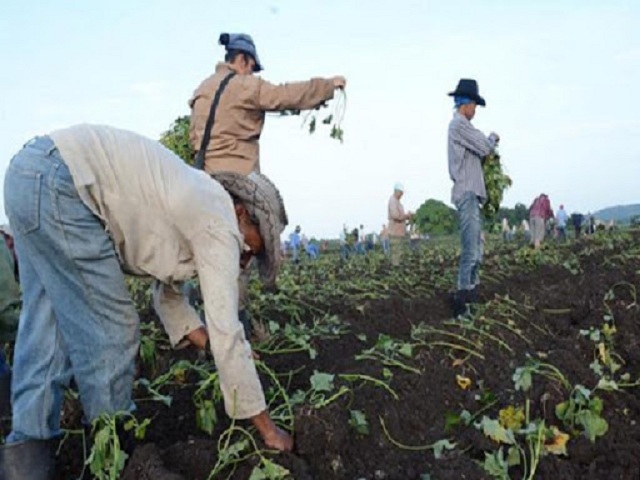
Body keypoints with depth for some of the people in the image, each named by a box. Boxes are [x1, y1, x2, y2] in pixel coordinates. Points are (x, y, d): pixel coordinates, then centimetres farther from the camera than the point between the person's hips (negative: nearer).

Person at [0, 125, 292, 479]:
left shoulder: (197, 206, 19)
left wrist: (213, 350, 25)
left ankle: (29, 448, 13)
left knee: (47, 327, 11)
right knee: (111, 331, -1)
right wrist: (267, 428, -2)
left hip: (31, 171, 10)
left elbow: (167, 293, 27)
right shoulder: (220, 224, -7)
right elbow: (226, 332, -10)